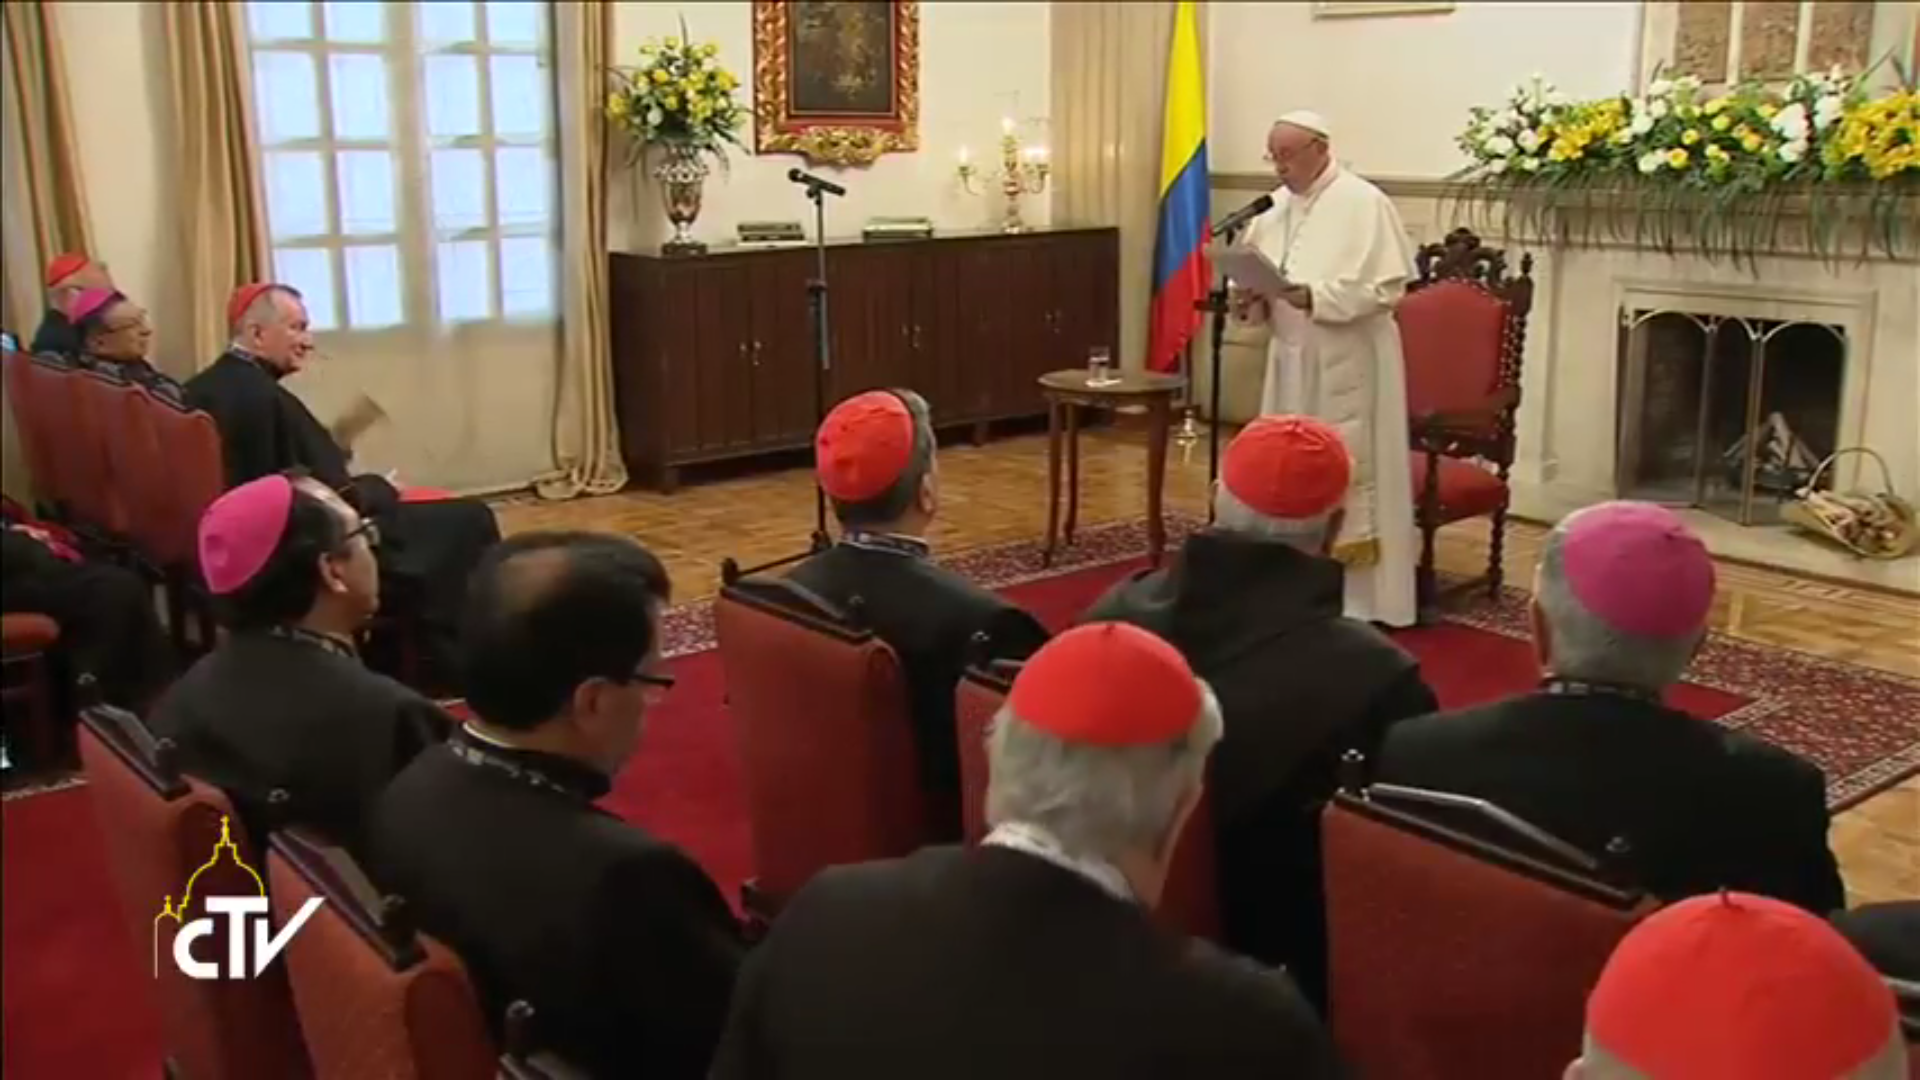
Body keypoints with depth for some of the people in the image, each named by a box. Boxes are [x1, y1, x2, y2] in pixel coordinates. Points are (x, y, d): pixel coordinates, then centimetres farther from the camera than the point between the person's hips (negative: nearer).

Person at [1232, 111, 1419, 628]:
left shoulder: (1364, 203, -11)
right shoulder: (1275, 208, 10)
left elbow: (1388, 286, -17)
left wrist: (1315, 298, -27)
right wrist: (1250, 298, -8)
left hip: (1347, 363, -7)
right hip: (1292, 360, 7)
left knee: (1346, 475, -3)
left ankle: (1357, 599, 6)